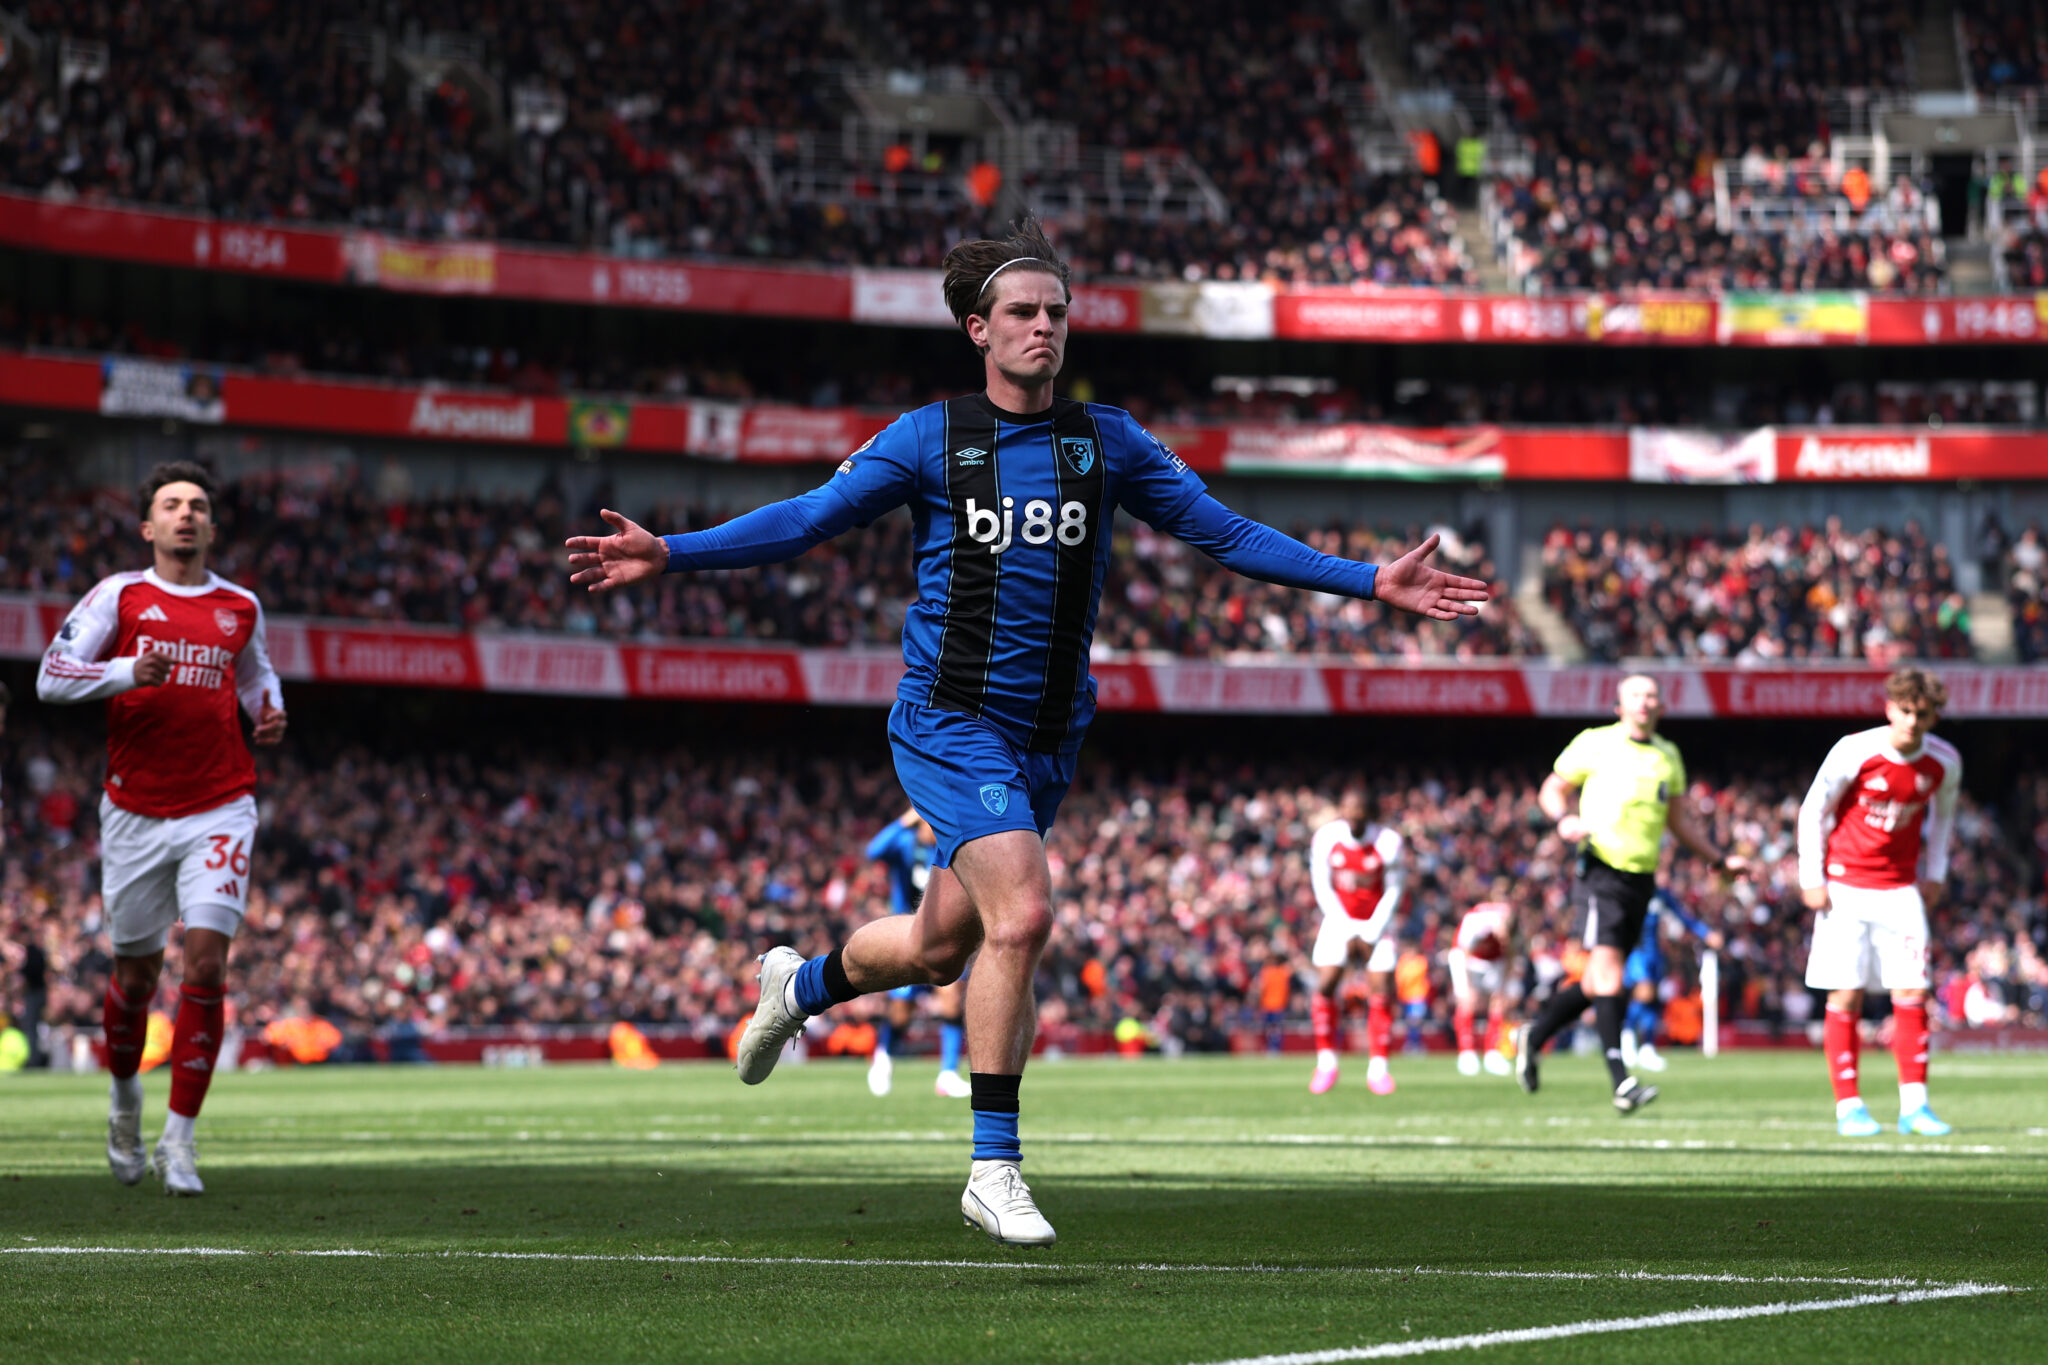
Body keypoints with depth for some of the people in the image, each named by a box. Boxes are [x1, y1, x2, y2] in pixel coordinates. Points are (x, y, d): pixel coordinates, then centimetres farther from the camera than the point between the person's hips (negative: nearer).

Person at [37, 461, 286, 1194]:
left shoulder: (240, 607, 9)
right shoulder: (120, 596, 2)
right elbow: (51, 677, -4)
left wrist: (270, 713, 7)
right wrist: (127, 671, -19)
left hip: (219, 810, 1)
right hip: (136, 812, -1)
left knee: (206, 962, -13)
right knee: (136, 972, 8)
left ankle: (179, 1135, -8)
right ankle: (124, 1094, 37)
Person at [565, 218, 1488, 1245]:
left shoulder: (1105, 441, 5)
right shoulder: (930, 438, -3)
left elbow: (1223, 532, 7)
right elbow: (806, 519, -2)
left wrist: (1371, 582, 0)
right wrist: (669, 554, -13)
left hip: (1048, 736, 5)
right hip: (949, 723, -4)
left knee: (939, 949, 13)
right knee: (1022, 915, -23)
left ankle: (801, 985, 46)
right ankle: (994, 1168, -13)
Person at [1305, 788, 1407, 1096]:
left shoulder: (1387, 842, -14)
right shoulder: (1326, 837, -10)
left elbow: (1393, 891, -7)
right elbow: (1323, 888, -5)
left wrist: (1372, 933, -13)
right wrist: (1347, 932, -11)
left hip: (1376, 922, -1)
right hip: (1340, 920, 1)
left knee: (1381, 991, -10)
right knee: (1325, 985, -12)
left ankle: (1378, 1067, -2)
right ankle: (1326, 1061, -1)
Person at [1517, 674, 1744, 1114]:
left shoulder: (1668, 756, 17)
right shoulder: (1595, 744, 0)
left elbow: (1680, 819, 25)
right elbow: (1552, 790, 7)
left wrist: (1720, 859, 19)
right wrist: (1565, 818, -14)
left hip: (1642, 879, 6)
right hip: (1602, 872, -6)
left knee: (1597, 984, 9)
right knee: (1607, 975, -16)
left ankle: (1533, 1037, 29)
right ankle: (1621, 1082, -19)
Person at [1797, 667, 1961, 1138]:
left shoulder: (1945, 762, -4)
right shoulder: (1854, 751, -15)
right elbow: (1812, 811, -4)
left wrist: (1934, 874, 12)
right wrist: (1811, 879, -6)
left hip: (1901, 888, 3)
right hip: (1845, 884, -3)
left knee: (1912, 993, -4)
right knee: (1846, 995, -4)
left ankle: (1914, 1104, 1)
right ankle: (1849, 1106, 0)